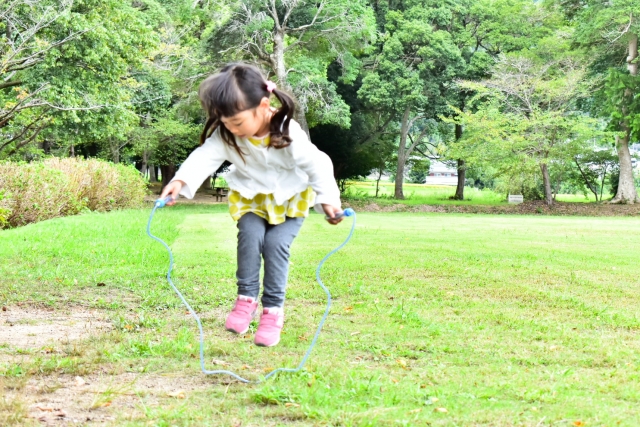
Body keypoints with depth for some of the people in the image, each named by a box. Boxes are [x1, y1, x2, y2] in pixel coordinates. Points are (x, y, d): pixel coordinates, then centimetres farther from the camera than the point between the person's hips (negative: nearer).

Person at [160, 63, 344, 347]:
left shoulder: (288, 133, -30)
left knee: (276, 243, -18)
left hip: (290, 197, -2)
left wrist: (327, 200, -36)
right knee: (250, 234, -20)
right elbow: (205, 156, -31)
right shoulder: (225, 134, -21)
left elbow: (316, 165, -25)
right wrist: (181, 181, -48)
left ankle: (273, 309, -6)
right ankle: (246, 297, -3)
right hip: (250, 195, 3)